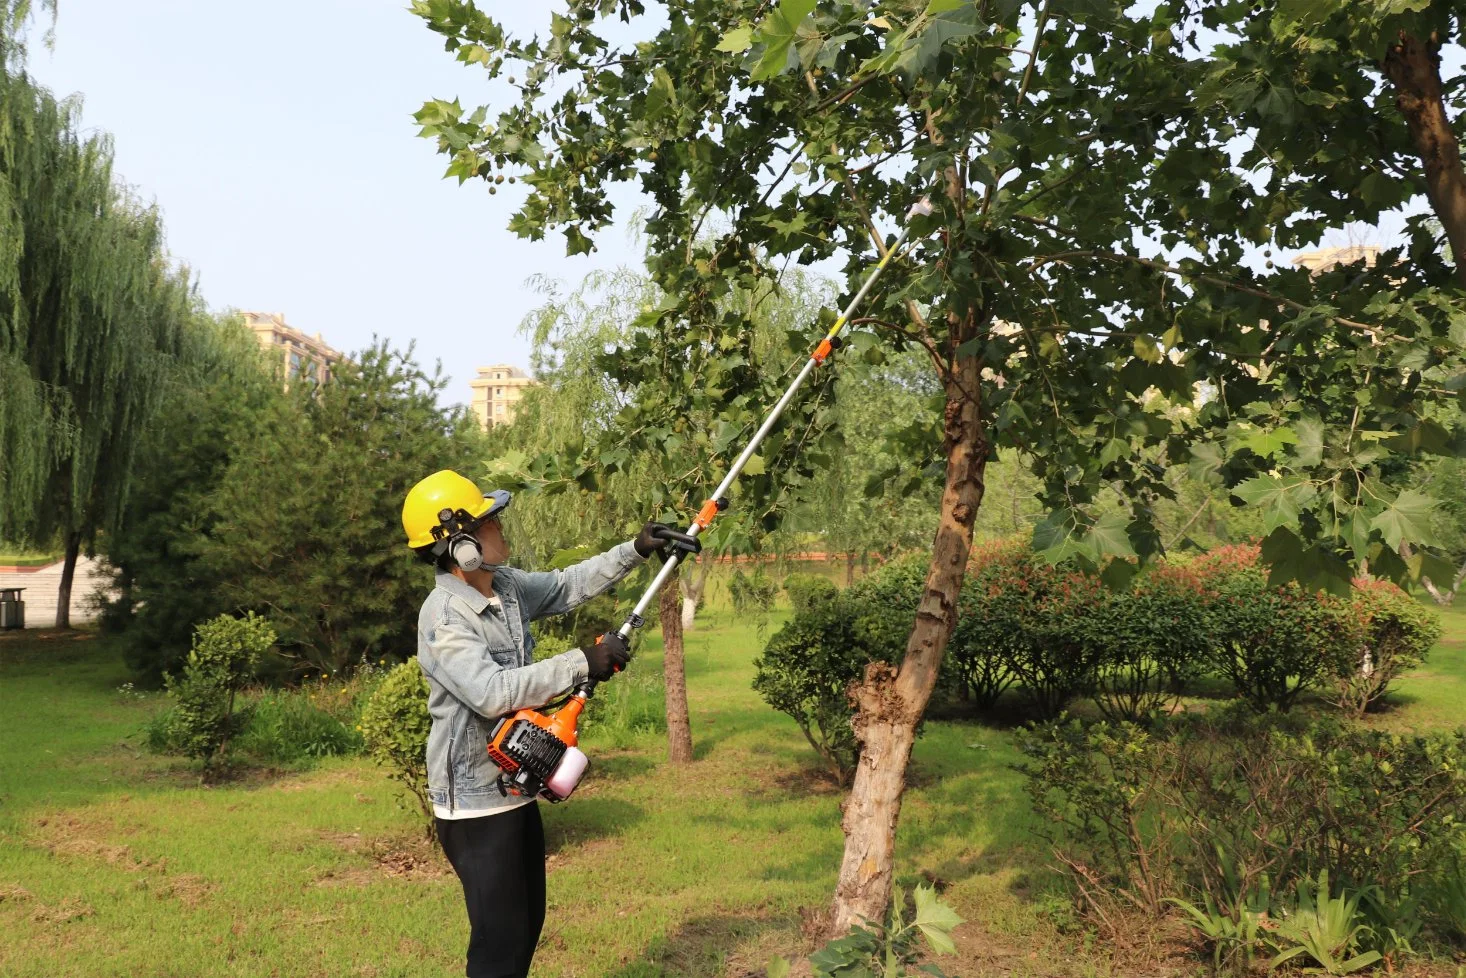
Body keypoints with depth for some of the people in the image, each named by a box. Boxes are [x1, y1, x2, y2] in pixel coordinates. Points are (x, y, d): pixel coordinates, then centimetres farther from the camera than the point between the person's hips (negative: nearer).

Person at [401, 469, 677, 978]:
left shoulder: (506, 585, 1)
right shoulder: (443, 618, -24)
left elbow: (568, 585, 16)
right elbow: (493, 692, -34)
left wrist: (634, 550, 8)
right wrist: (582, 663, -32)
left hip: (516, 787, 9)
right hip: (475, 802, -9)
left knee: (528, 921, 20)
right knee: (501, 937, -2)